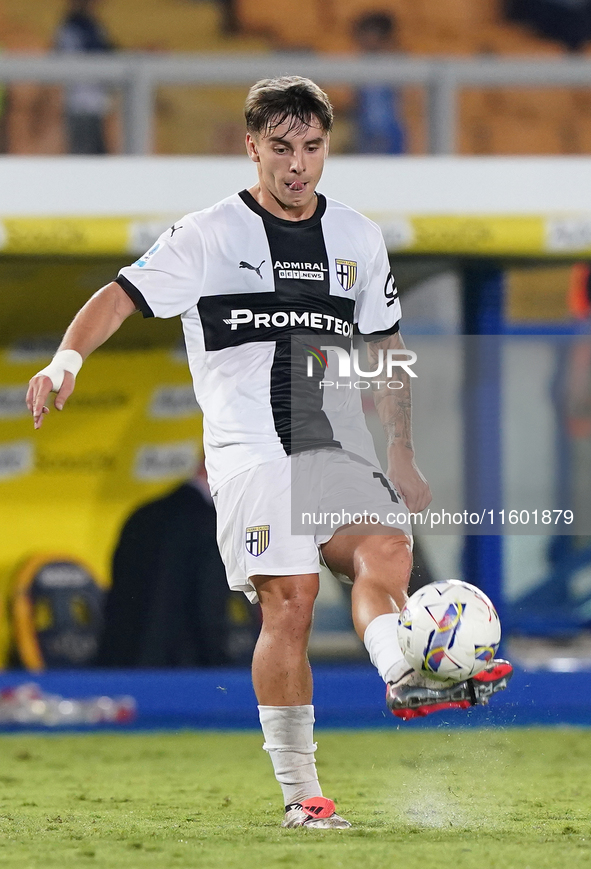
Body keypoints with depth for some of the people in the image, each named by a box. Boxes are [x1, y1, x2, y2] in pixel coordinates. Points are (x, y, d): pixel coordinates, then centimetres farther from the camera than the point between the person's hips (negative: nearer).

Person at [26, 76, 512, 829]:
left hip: (339, 450, 4)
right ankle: (299, 793, -8)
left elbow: (385, 344, 25)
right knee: (289, 601, -14)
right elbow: (122, 296, -2)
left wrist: (402, 454, 20)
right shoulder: (208, 236, 4)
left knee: (386, 553, -26)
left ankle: (406, 680, -50)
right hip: (250, 449, -4)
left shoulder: (358, 238, 16)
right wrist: (68, 357, -22)